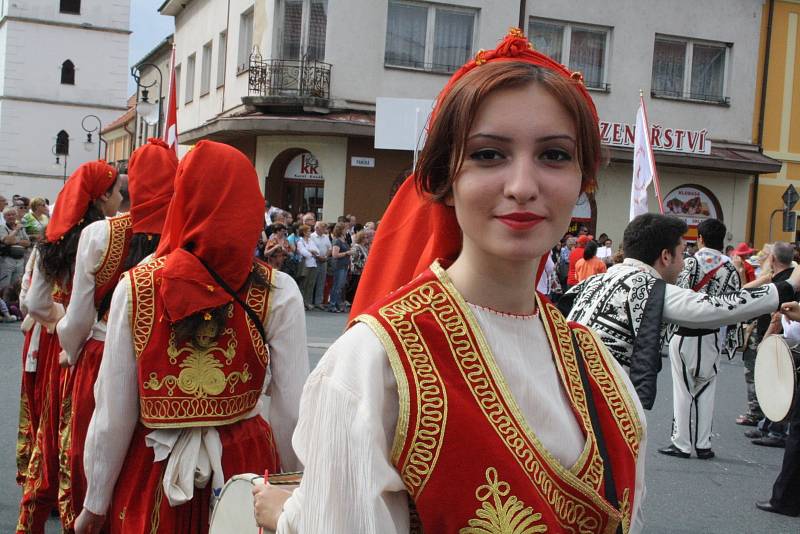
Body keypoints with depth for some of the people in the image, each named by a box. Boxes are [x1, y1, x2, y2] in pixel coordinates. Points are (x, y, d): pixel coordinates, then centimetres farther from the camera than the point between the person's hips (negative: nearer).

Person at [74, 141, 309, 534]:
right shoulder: (278, 292, -12)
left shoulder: (135, 288, -10)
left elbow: (113, 414, -9)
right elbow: (291, 410, -12)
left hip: (153, 470, 0)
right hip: (246, 462, 0)